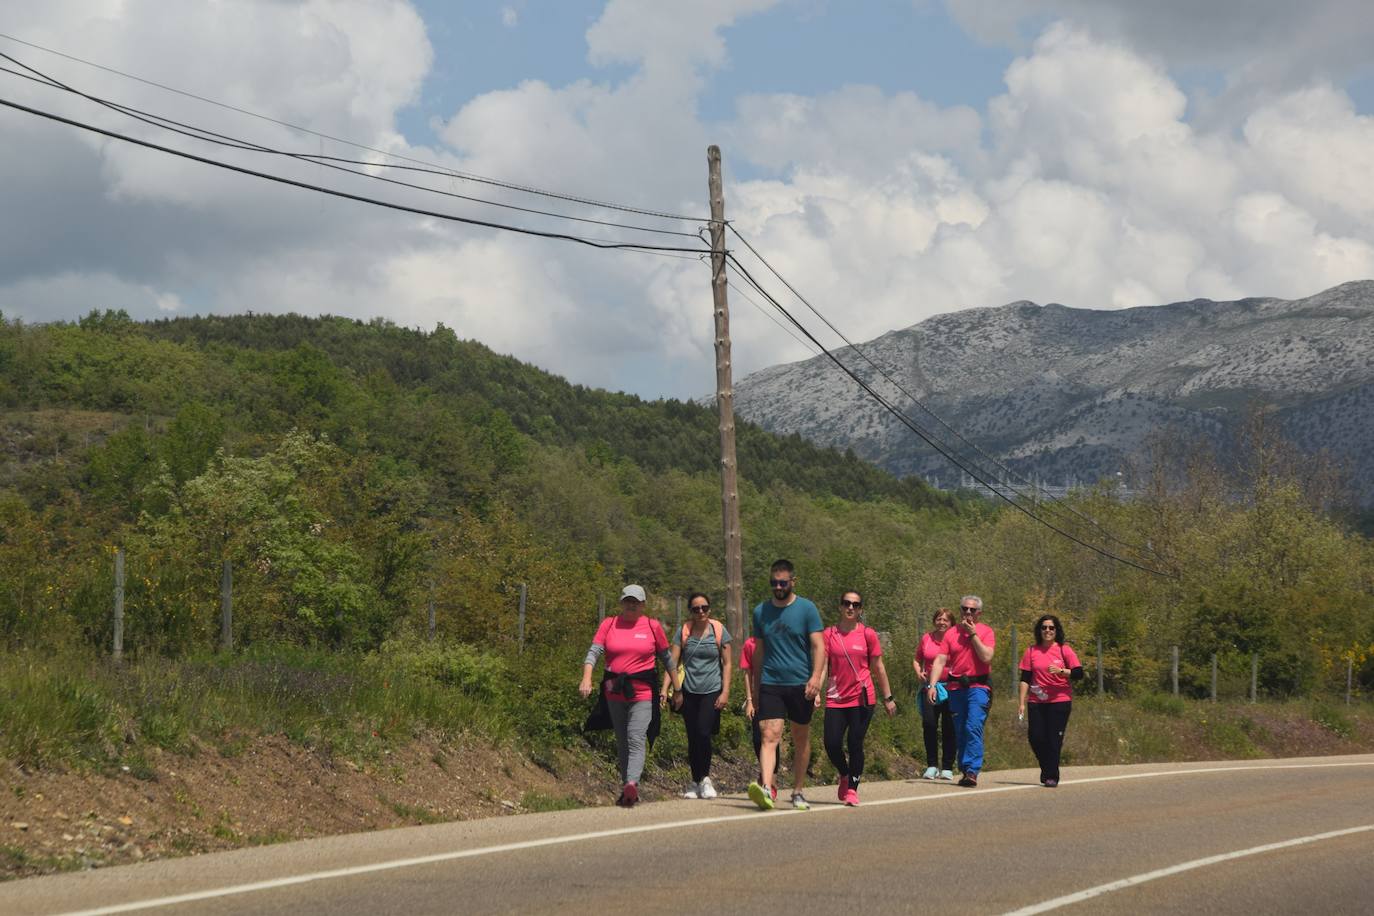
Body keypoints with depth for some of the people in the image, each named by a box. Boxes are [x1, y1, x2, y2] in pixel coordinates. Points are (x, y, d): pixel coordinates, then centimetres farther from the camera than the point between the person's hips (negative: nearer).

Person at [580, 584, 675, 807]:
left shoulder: (652, 626, 3)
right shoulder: (608, 624, 5)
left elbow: (667, 658, 12)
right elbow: (593, 653, -3)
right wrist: (586, 678, -19)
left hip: (642, 693, -3)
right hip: (614, 693, 3)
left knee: (636, 739, -18)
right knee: (622, 743, 10)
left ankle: (632, 783, -34)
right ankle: (627, 791, 17)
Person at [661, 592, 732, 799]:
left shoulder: (719, 630, 1)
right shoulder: (684, 632, 4)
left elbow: (726, 663, 4)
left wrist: (725, 692, -3)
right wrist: (665, 688, -9)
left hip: (712, 691, -2)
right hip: (689, 691, 2)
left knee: (703, 733, -15)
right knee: (692, 737, 5)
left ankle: (705, 778, 1)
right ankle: (695, 782, 16)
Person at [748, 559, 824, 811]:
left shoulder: (807, 609, -1)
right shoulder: (761, 611, 9)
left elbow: (818, 646, -6)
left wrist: (816, 677, -20)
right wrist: (756, 686, 17)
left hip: (801, 685, -1)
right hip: (770, 684, 1)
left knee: (801, 740, 9)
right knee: (770, 736, -14)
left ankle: (798, 793, 20)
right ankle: (766, 789, -28)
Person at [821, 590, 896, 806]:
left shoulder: (868, 634, 2)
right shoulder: (829, 634, 4)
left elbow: (878, 668, 7)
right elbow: (823, 666, 2)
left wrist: (888, 698, 9)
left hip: (862, 698, -1)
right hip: (836, 698, 1)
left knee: (855, 744, -4)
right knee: (832, 744, -6)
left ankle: (852, 788, 13)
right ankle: (845, 775, 25)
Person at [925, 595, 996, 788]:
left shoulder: (986, 631, 2)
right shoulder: (951, 633, 10)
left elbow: (986, 657, -13)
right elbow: (940, 660, 4)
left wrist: (973, 634, -11)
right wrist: (932, 685, -7)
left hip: (978, 687, -4)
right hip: (956, 688, 4)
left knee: (973, 728, -17)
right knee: (959, 732, 8)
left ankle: (972, 771, -20)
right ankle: (964, 771, 17)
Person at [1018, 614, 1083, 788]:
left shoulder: (1064, 650, 2)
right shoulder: (1032, 651, 7)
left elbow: (1079, 673, -3)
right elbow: (1025, 679, 9)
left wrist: (1061, 671, -19)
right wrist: (1022, 703, 4)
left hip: (1059, 701, -2)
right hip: (1036, 702, 2)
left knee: (1054, 739, -6)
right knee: (1035, 737, -3)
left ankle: (1052, 776, 3)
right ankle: (1047, 769, 21)